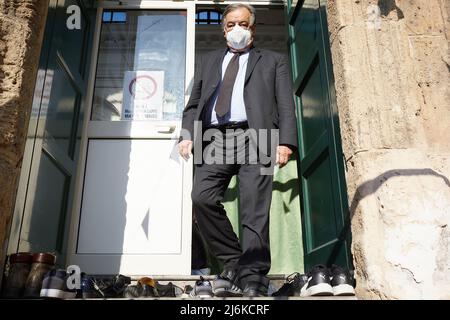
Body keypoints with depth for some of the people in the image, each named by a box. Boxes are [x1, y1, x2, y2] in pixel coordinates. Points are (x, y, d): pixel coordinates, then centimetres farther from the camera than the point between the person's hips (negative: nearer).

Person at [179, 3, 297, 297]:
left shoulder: (274, 61, 22)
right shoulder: (208, 61, 30)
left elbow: (286, 105, 9)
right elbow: (194, 104, 21)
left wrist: (285, 141, -8)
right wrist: (187, 134, 1)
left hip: (255, 137, -2)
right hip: (215, 139, 3)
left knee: (255, 212, -11)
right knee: (202, 198, -17)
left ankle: (253, 284, -6)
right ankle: (234, 265, -3)